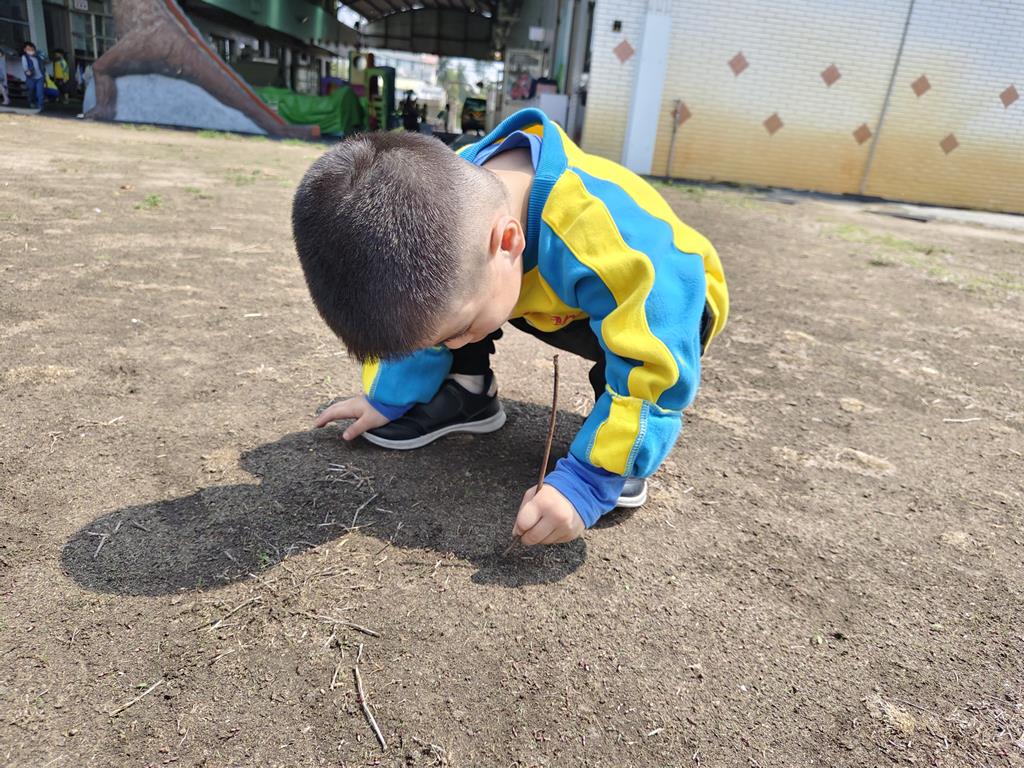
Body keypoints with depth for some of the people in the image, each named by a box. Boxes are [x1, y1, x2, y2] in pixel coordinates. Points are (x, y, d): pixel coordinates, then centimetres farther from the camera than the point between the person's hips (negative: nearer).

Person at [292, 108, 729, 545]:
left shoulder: (614, 239, -45)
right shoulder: (452, 195, -23)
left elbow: (654, 378, -38)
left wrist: (589, 481, -40)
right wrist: (387, 399, -1)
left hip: (645, 310, -4)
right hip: (560, 305, 5)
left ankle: (623, 449, -12)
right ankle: (468, 394, 4)